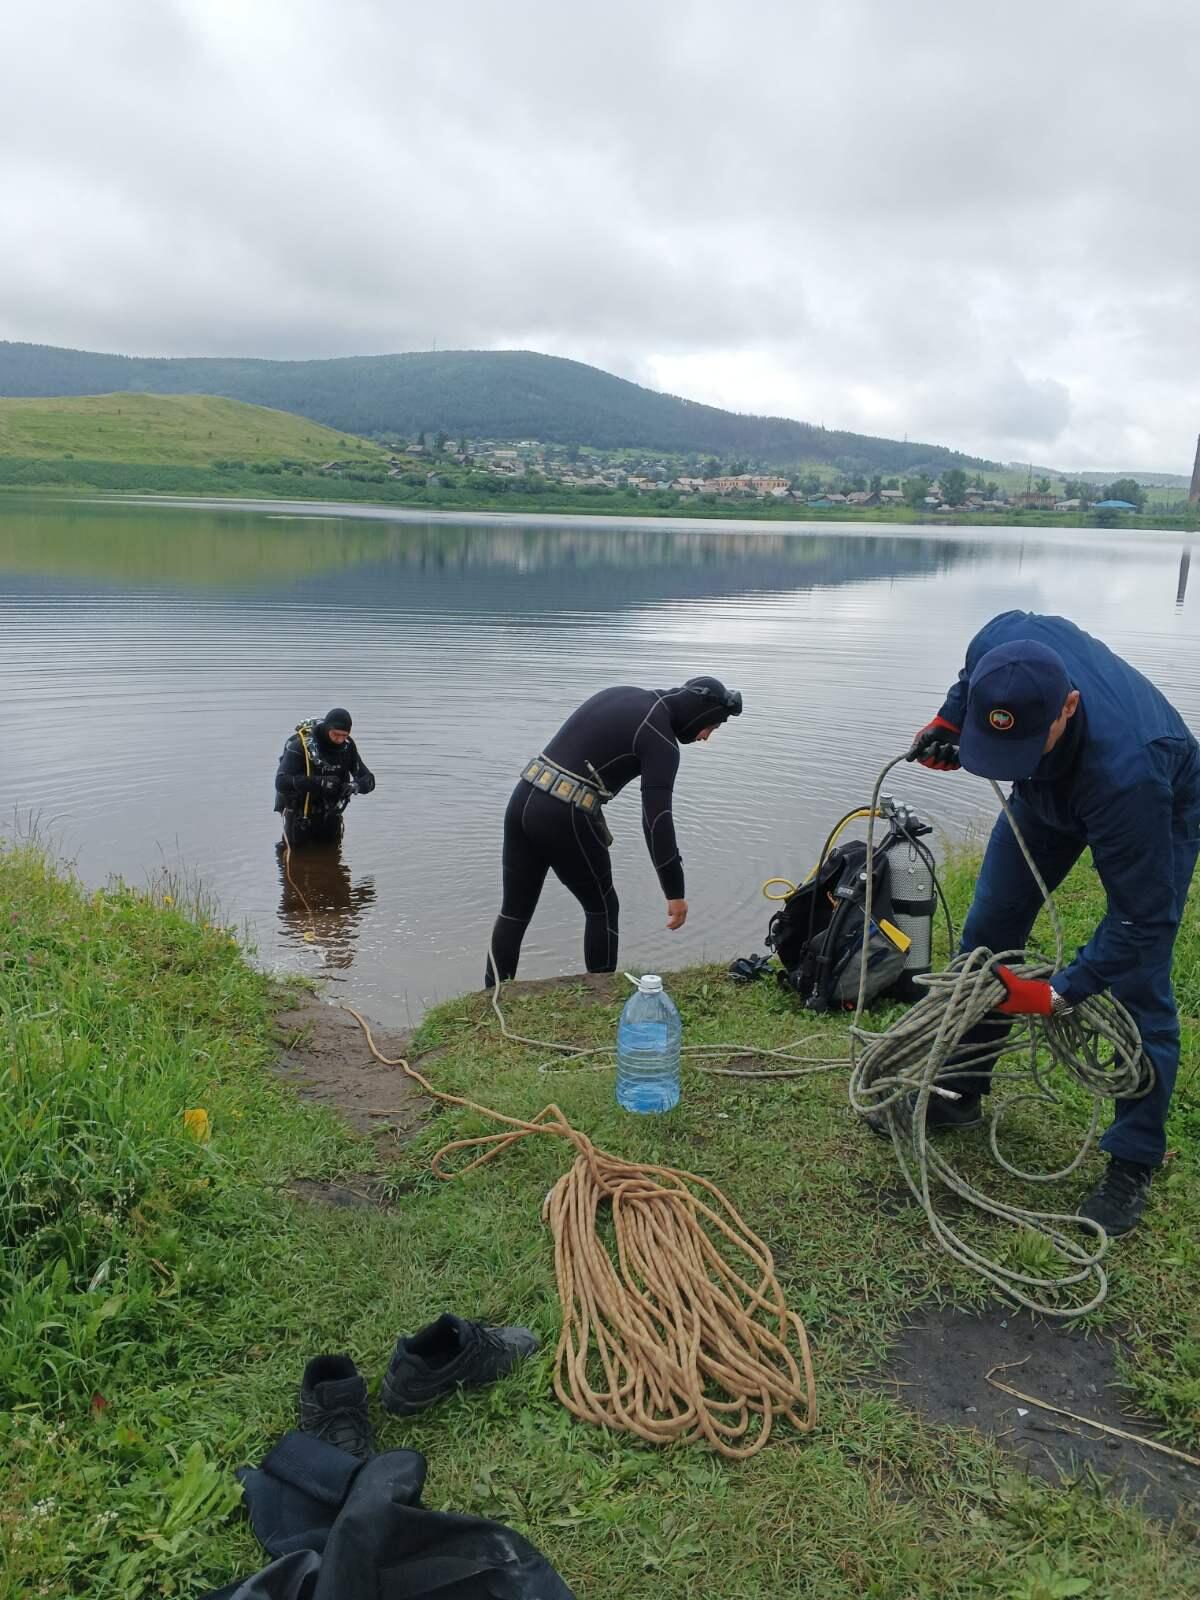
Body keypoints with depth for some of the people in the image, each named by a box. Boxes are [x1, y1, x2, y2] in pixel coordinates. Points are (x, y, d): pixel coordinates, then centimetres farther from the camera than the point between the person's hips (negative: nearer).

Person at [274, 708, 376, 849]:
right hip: (299, 815, -4)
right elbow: (281, 782, -34)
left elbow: (368, 779, -9)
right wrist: (319, 782, -44)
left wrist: (356, 785, -34)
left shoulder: (347, 745, -9)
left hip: (330, 815, 4)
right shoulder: (300, 745, -25)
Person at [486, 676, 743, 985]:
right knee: (602, 909, 14)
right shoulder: (661, 741, -7)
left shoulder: (621, 694, 17)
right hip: (564, 818, -7)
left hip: (523, 799, 7)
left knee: (515, 910, 15)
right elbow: (656, 819, -15)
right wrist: (675, 891, -12)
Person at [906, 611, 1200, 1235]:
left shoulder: (1126, 771, -48)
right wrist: (947, 719, -13)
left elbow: (1142, 917, -37)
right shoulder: (1007, 642, -35)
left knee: (1139, 985, -8)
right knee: (986, 930, 7)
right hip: (1051, 790, 6)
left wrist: (1059, 995, -36)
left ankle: (1133, 1165, 9)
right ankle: (958, 1094, 23)